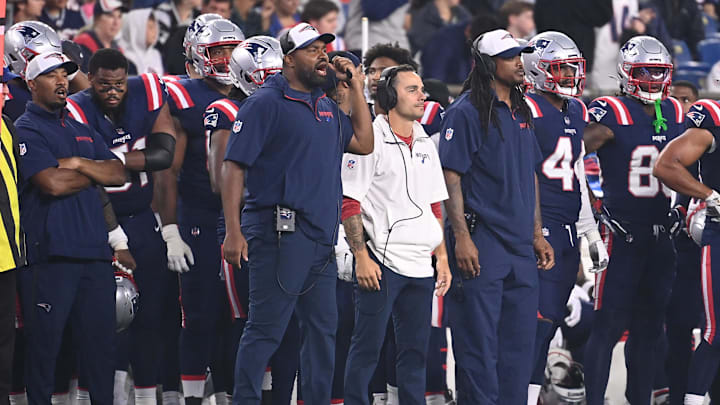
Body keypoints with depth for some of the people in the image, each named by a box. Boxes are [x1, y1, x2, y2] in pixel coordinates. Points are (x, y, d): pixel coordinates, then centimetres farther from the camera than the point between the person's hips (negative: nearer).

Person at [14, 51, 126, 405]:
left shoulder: (82, 131, 20)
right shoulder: (26, 131, -3)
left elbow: (118, 174, 9)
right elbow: (52, 183, -16)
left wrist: (78, 163, -7)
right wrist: (94, 174, 1)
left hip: (94, 252, 7)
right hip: (51, 254, -7)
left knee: (101, 342, 8)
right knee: (44, 345, -3)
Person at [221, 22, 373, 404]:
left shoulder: (326, 106, 18)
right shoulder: (266, 103, -5)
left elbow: (363, 143, 19)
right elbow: (234, 166, -9)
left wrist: (355, 87, 14)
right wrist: (233, 231, -17)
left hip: (321, 236, 8)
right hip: (281, 231, -8)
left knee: (323, 329, 11)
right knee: (267, 328, -8)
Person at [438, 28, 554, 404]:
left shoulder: (521, 113, 16)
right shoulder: (466, 113, -8)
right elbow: (451, 177, -12)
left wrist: (537, 234, 17)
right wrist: (461, 237, -18)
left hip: (520, 246, 7)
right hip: (481, 244, -7)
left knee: (519, 340, 9)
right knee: (479, 341, -5)